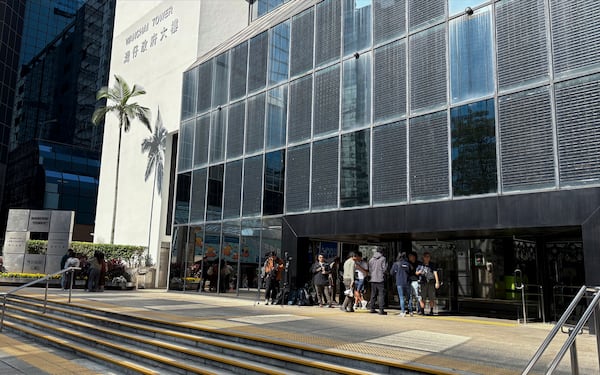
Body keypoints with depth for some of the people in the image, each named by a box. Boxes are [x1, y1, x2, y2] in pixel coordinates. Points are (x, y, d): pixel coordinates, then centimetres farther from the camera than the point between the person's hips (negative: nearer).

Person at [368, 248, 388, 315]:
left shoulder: (371, 259, 8)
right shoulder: (383, 259, -5)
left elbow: (370, 270, 11)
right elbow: (384, 269, -8)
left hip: (373, 279, 5)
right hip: (380, 279, -5)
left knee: (373, 294, 12)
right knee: (381, 294, -3)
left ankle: (372, 309, 16)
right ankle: (381, 310, -7)